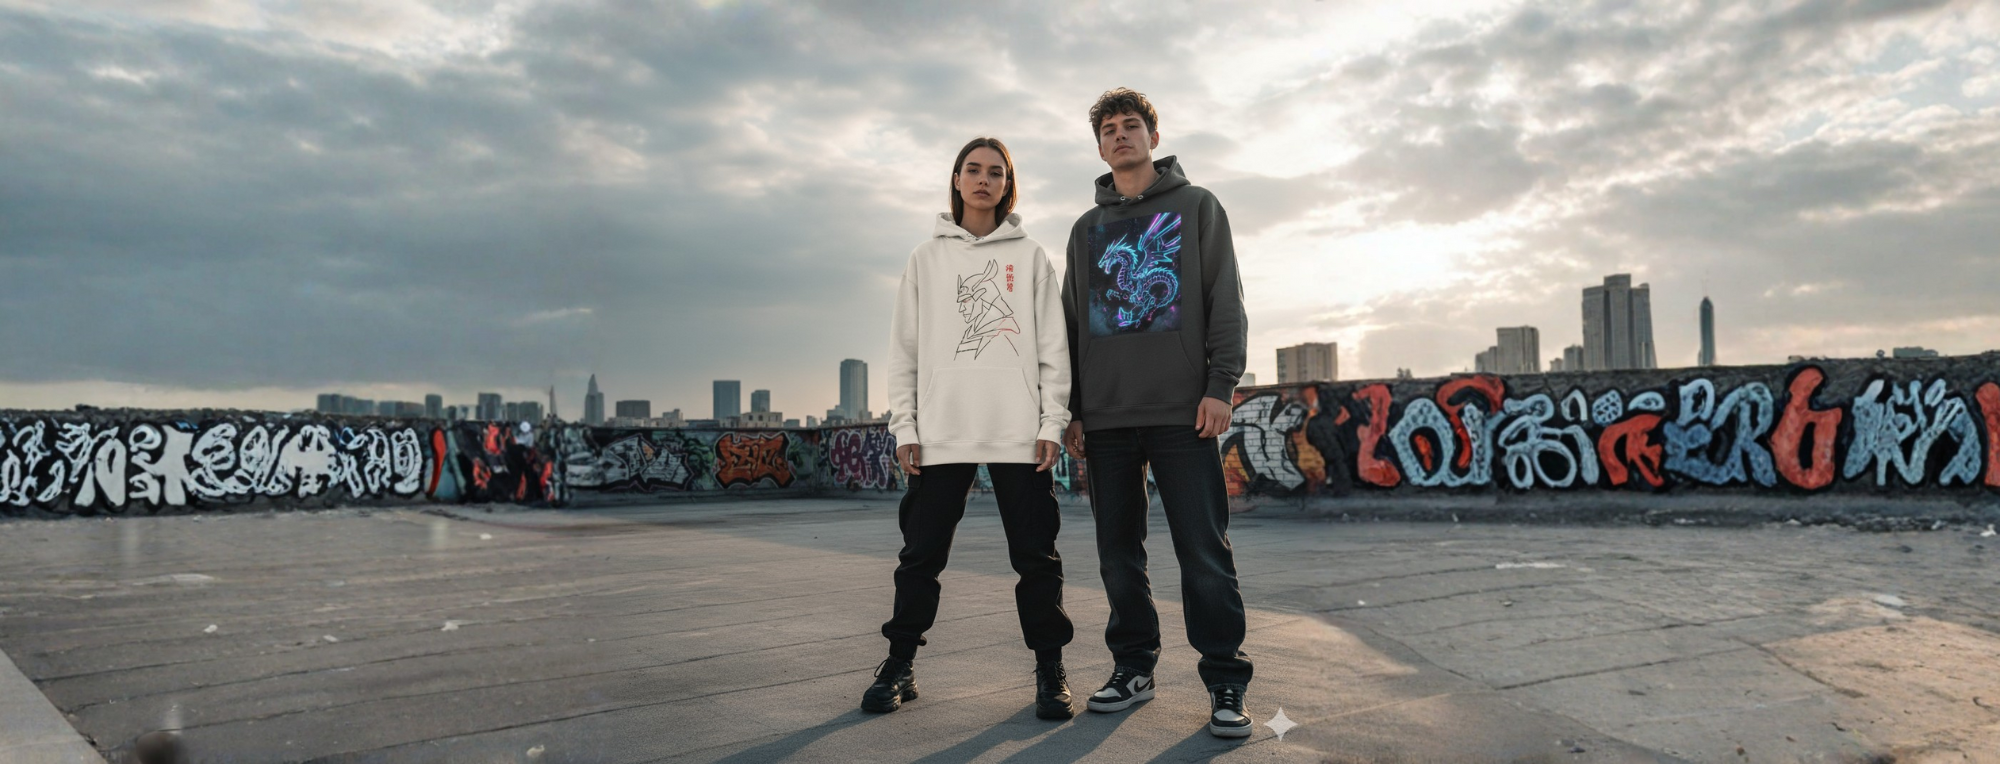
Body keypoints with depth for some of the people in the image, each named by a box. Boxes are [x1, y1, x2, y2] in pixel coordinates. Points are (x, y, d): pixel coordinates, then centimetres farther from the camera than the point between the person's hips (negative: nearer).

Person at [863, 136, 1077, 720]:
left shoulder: (1030, 257, 10)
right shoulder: (927, 257, 11)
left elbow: (1053, 346, 5)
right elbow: (905, 348, 8)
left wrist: (1052, 422, -4)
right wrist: (905, 427, 0)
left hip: (1019, 431, -1)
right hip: (942, 431, 1)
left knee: (1035, 553, 2)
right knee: (922, 552, 4)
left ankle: (1049, 669, 13)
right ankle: (899, 665, 16)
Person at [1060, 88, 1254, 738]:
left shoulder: (1196, 206, 10)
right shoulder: (1086, 228, 19)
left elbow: (1225, 299, 2)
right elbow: (1070, 323, 17)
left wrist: (1221, 384, -10)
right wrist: (1070, 408, 9)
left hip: (1182, 410, -4)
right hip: (1106, 415, 4)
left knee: (1203, 550, -6)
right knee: (1119, 552, 7)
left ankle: (1225, 681, 2)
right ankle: (1133, 666, 19)